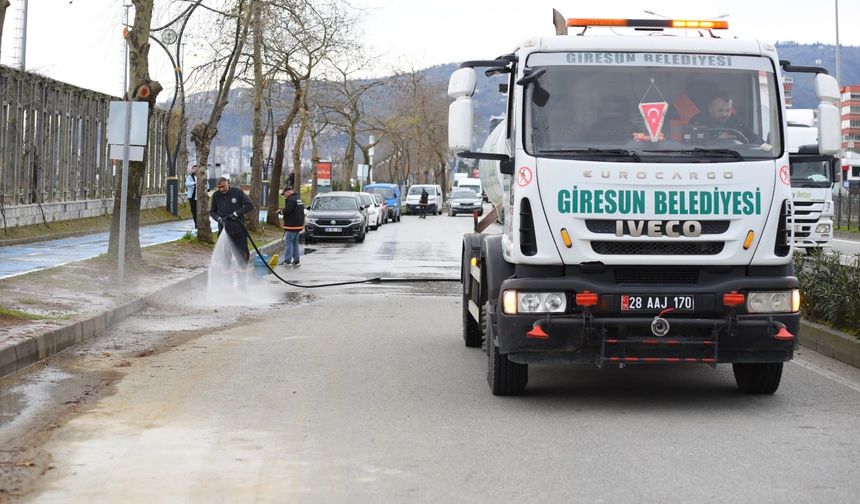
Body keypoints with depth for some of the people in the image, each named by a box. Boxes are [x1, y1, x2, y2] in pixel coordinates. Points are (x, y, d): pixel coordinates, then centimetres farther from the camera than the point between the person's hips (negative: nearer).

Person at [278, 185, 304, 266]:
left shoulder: (291, 200, -16)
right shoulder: (298, 199, 16)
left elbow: (287, 211, -23)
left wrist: (280, 211, -2)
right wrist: (283, 210, 15)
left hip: (292, 226, -10)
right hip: (298, 225, 10)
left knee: (288, 242, -7)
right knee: (295, 243, 14)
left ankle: (287, 261, -9)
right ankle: (296, 260, 15)